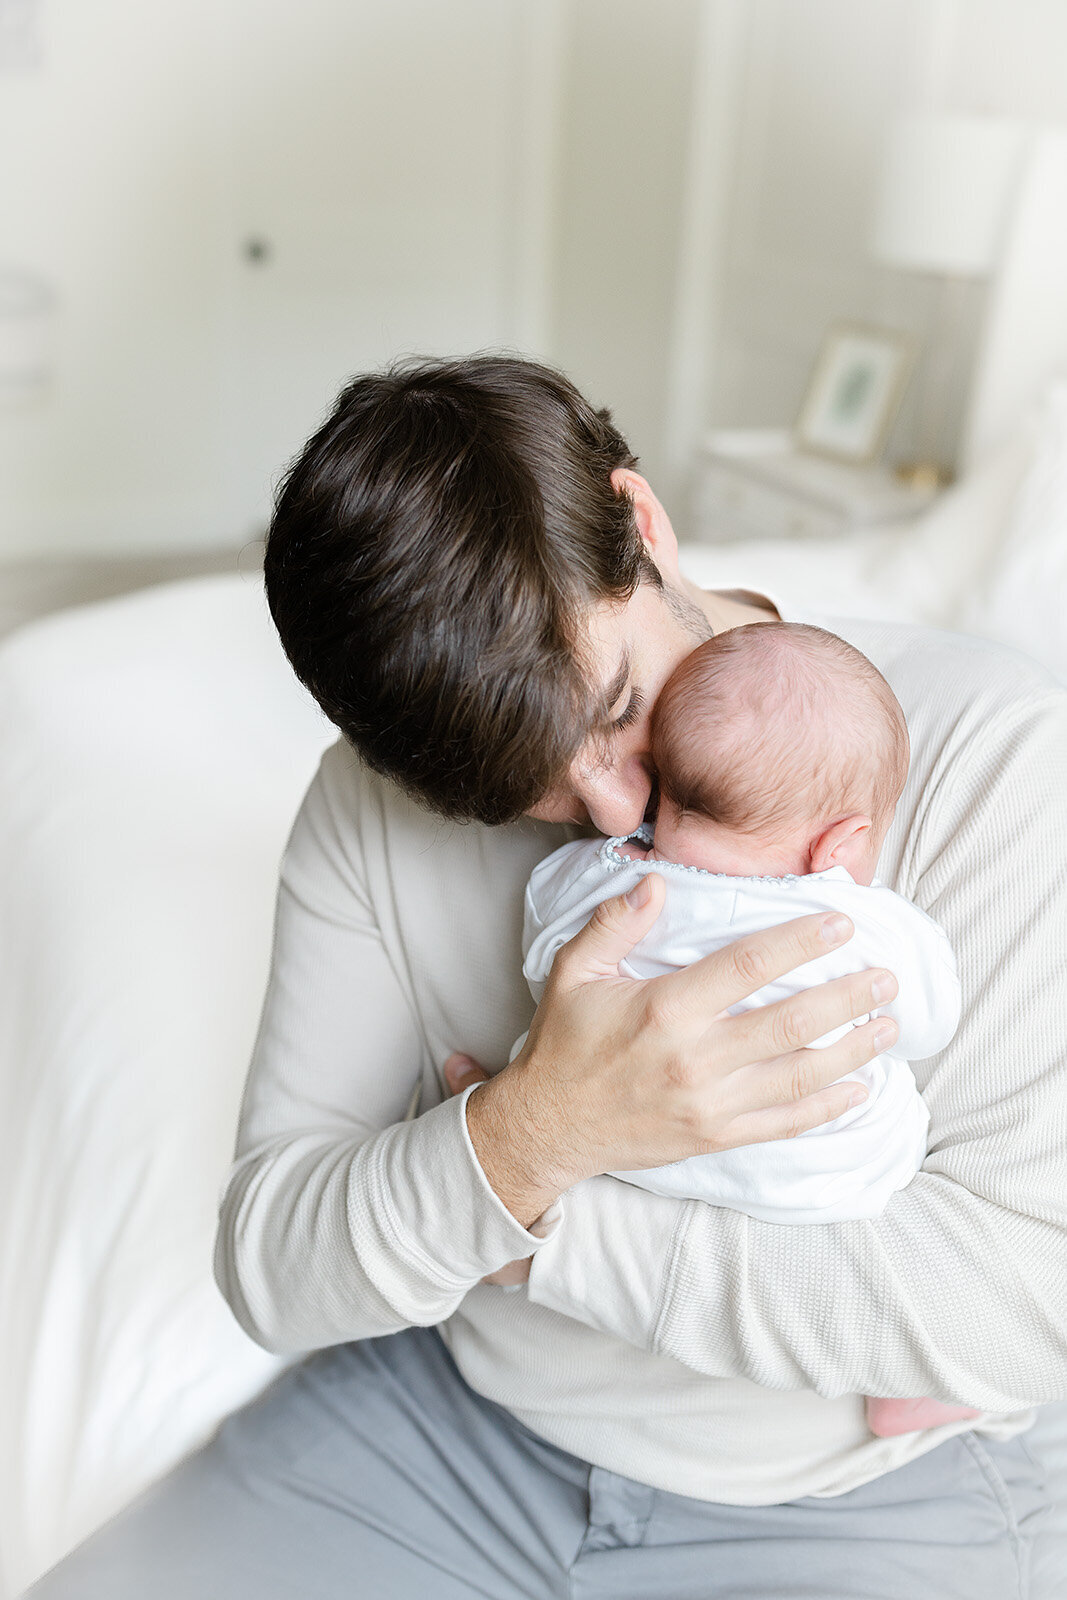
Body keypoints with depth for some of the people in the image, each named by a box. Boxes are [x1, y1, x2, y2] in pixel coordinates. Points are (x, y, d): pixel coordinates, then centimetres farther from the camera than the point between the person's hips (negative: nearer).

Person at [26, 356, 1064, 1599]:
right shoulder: (373, 800, -10)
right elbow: (269, 1272, -9)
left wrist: (530, 1200, -21)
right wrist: (524, 1136, -30)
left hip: (840, 1494, -2)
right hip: (454, 1410, 3)